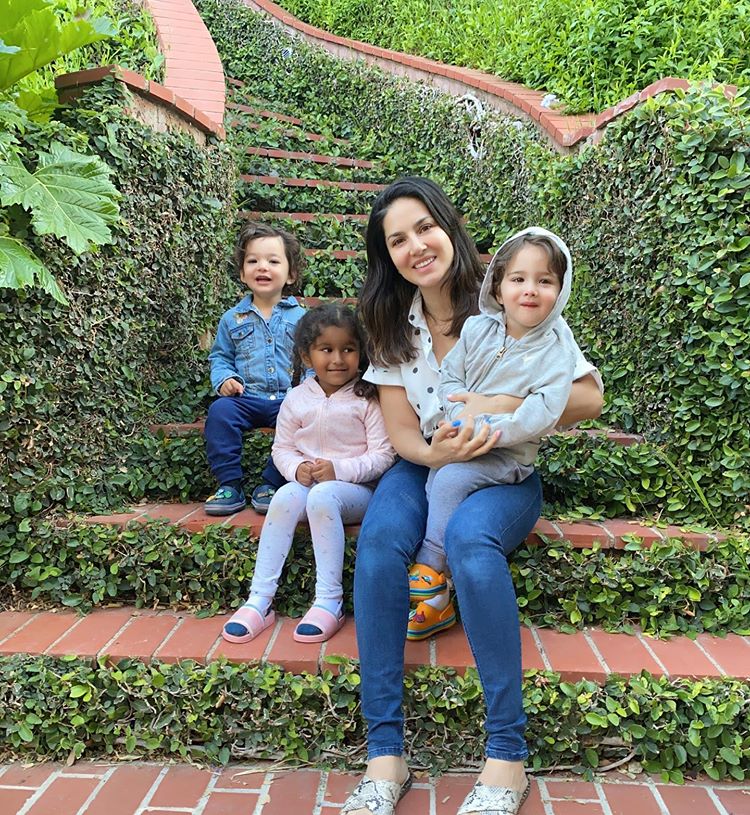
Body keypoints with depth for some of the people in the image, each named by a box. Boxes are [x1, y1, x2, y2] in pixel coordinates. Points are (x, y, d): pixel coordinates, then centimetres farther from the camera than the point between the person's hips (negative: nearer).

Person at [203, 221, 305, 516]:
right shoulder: (233, 319, 12)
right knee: (219, 410, -27)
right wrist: (224, 378, -3)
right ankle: (230, 485, -14)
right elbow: (220, 356, 18)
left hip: (289, 399, -1)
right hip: (246, 399, 2)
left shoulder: (300, 317, 8)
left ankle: (271, 483, -14)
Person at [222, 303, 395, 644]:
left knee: (322, 497, -35)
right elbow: (282, 448, 10)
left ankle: (329, 601, -25)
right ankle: (259, 600, -23)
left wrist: (338, 469, -21)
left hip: (356, 486, -3)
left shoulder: (368, 398, -5)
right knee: (285, 497, -28)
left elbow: (383, 455, -9)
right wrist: (297, 468, -12)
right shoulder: (297, 399, 5)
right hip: (307, 483, 4)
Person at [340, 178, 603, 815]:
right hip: (425, 465, 3)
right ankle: (385, 756, -23)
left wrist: (503, 405, -23)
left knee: (470, 538, -36)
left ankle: (507, 757, -24)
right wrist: (436, 452, -24)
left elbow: (590, 397, -8)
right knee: (379, 540, -30)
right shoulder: (393, 324, 2)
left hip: (506, 472, -2)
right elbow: (401, 431, -1)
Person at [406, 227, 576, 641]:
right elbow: (449, 377, -1)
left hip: (508, 453, -4)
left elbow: (541, 415, -20)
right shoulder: (476, 328, 1)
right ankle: (437, 600, -2)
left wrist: (490, 431, -26)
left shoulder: (555, 351, -10)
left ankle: (429, 568, -9)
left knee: (450, 479, -26)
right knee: (432, 484, -14)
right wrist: (466, 420, -17)